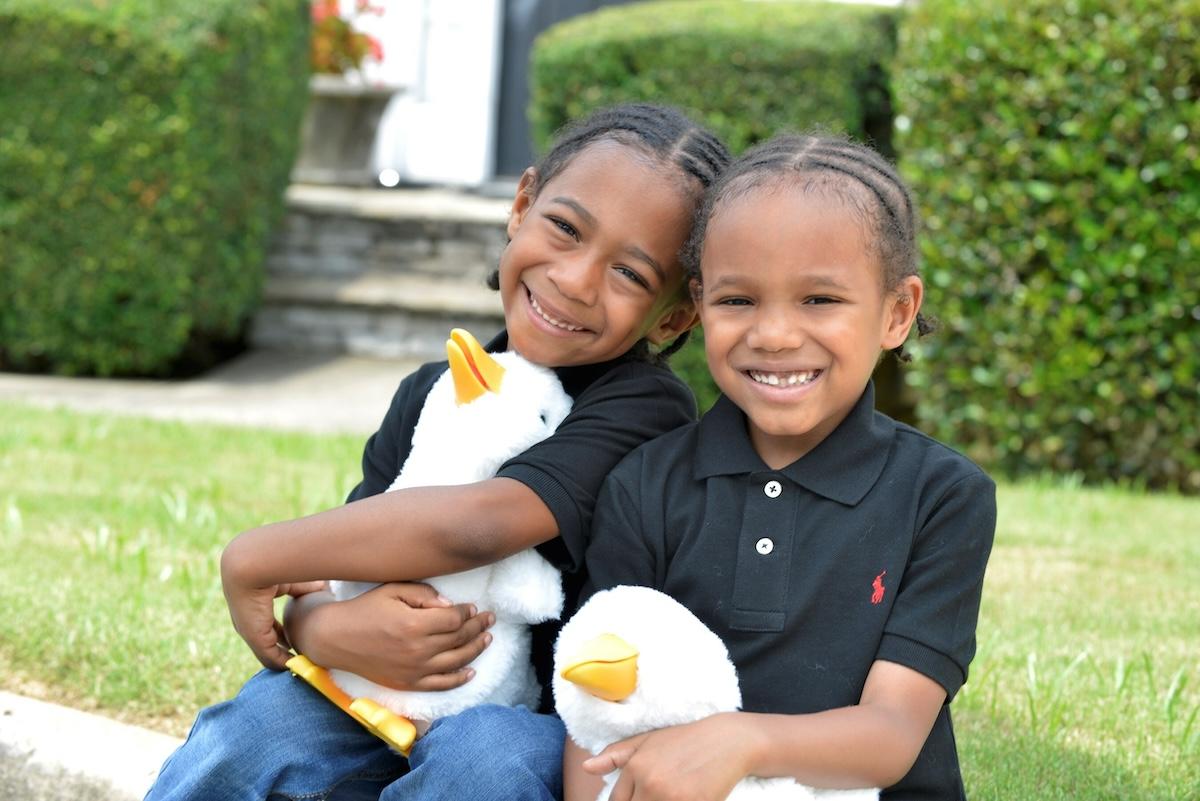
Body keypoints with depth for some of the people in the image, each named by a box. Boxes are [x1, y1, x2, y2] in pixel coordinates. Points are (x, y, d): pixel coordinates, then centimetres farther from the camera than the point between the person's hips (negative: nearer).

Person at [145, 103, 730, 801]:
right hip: (398, 714, 4)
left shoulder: (646, 405, -17)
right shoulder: (432, 396, 3)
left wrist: (253, 559, -21)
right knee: (266, 716, -22)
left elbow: (478, 523, -32)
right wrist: (324, 629, -27)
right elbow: (313, 593, -1)